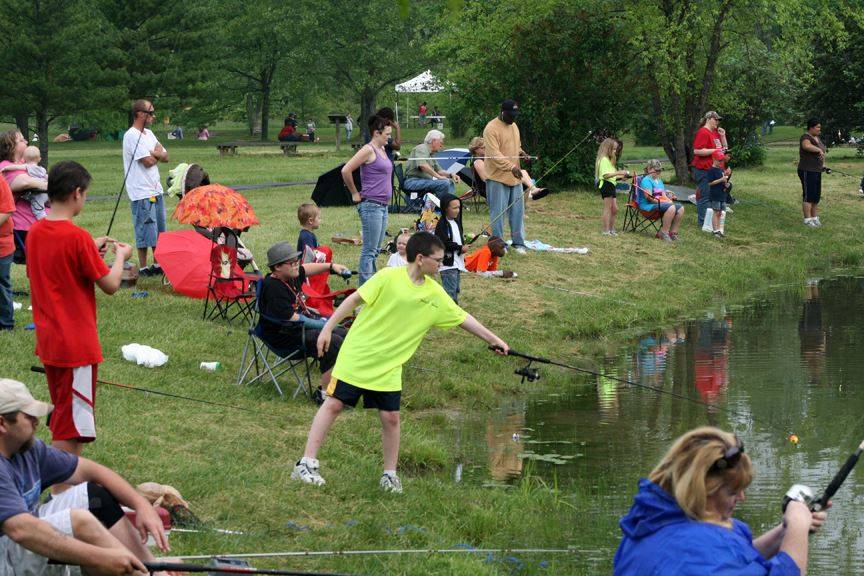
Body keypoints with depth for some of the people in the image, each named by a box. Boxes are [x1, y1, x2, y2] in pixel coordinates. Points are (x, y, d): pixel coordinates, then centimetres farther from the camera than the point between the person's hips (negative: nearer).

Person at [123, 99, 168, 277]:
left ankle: (157, 265, 22)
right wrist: (158, 156, 2)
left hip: (156, 190, 9)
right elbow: (148, 161, -19)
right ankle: (143, 267, 2)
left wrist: (155, 154, -11)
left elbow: (165, 157, 11)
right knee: (145, 231, -5)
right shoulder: (132, 136, -14)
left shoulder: (148, 134, 15)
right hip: (142, 192, -9)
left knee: (159, 231, 14)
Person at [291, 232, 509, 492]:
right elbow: (355, 299, -10)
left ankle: (390, 474, 16)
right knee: (334, 404, -2)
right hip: (357, 354, -4)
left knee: (390, 417, 1)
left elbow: (462, 318, 10)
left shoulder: (435, 294, 1)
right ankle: (306, 464, 3)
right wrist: (328, 328, -10)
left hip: (389, 367, 4)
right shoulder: (389, 277, -15)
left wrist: (494, 339, 11)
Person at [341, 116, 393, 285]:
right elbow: (346, 171, -19)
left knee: (375, 250, 14)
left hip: (383, 206, 9)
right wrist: (355, 194, -10)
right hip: (371, 206, -9)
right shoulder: (368, 150, -12)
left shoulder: (382, 150, 15)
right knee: (369, 250, -7)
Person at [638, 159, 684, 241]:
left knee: (680, 208, -10)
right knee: (671, 208, -32)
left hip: (661, 203, 9)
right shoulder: (646, 180, -8)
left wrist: (669, 199, -1)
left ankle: (673, 232, -8)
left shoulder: (659, 181, 24)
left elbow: (663, 196, 23)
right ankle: (664, 232, -27)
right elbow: (649, 198, -17)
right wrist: (663, 202, -19)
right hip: (648, 205, -9)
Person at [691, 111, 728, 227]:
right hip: (703, 170, -10)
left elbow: (725, 148, 24)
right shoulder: (703, 132, -12)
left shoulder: (715, 132, 18)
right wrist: (715, 150, -19)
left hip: (713, 169, 10)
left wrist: (722, 136, 8)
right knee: (705, 196, -8)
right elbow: (697, 151, -21)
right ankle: (702, 222, -3)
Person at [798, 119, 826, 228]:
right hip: (807, 171, -9)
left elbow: (821, 151, 29)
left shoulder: (817, 138, 14)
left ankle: (815, 218, 18)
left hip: (816, 171, 9)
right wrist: (819, 150, -40)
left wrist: (823, 163, 18)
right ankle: (807, 220, -4)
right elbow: (807, 146, -39)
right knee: (808, 196, -7)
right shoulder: (805, 137, -15)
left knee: (816, 196, 11)